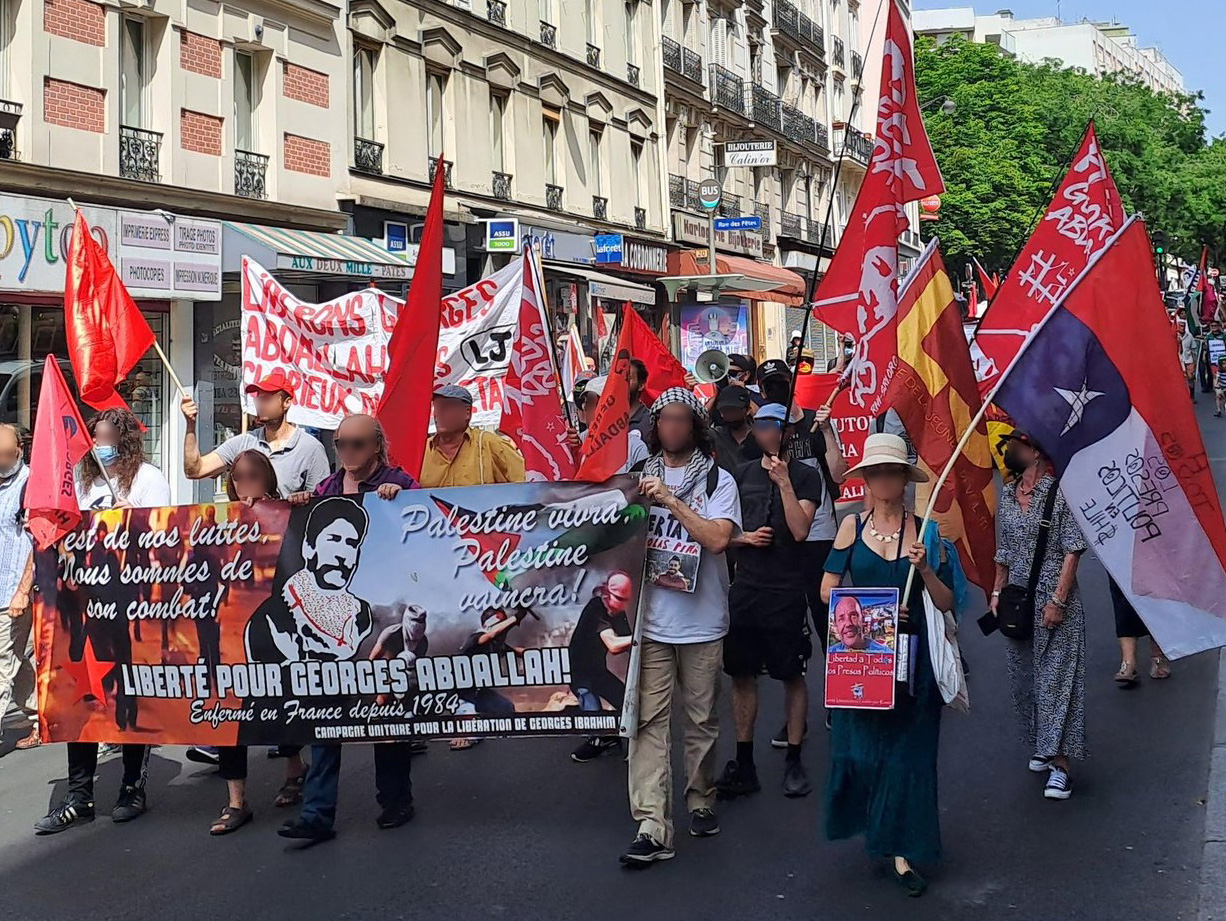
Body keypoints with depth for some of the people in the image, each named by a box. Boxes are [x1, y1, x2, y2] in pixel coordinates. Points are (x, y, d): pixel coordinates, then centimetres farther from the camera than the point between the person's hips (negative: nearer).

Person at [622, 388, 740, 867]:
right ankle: (652, 827, -8)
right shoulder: (639, 477, 9)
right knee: (648, 721, -5)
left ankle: (701, 800, 31)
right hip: (648, 616, 1)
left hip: (701, 620, -1)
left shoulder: (718, 481, 1)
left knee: (702, 718, 10)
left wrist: (671, 501, -17)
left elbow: (718, 538, -14)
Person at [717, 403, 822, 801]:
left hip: (787, 592, -4)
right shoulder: (741, 474, 11)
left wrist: (784, 482, -18)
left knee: (792, 676, 2)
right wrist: (744, 537, -6)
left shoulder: (805, 476, -1)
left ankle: (793, 762, 12)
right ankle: (744, 764, 15)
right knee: (741, 674, 6)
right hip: (745, 589, 4)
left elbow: (800, 530, -13)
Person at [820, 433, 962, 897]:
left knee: (908, 749, 1)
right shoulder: (853, 525, 2)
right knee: (859, 745, 2)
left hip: (911, 656, 0)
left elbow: (946, 603, 1)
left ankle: (903, 850, 6)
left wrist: (924, 568, -16)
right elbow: (828, 589, 2)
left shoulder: (925, 532, 1)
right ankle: (874, 826, 27)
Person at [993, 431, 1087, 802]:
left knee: (1055, 677, -7)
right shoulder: (1007, 495, 10)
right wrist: (998, 592, 12)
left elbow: (1072, 551, -11)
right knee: (1024, 677, 12)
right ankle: (1042, 747, 28)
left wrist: (1057, 600, -16)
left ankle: (1059, 764, -6)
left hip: (1054, 603, -7)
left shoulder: (1060, 492, -9)